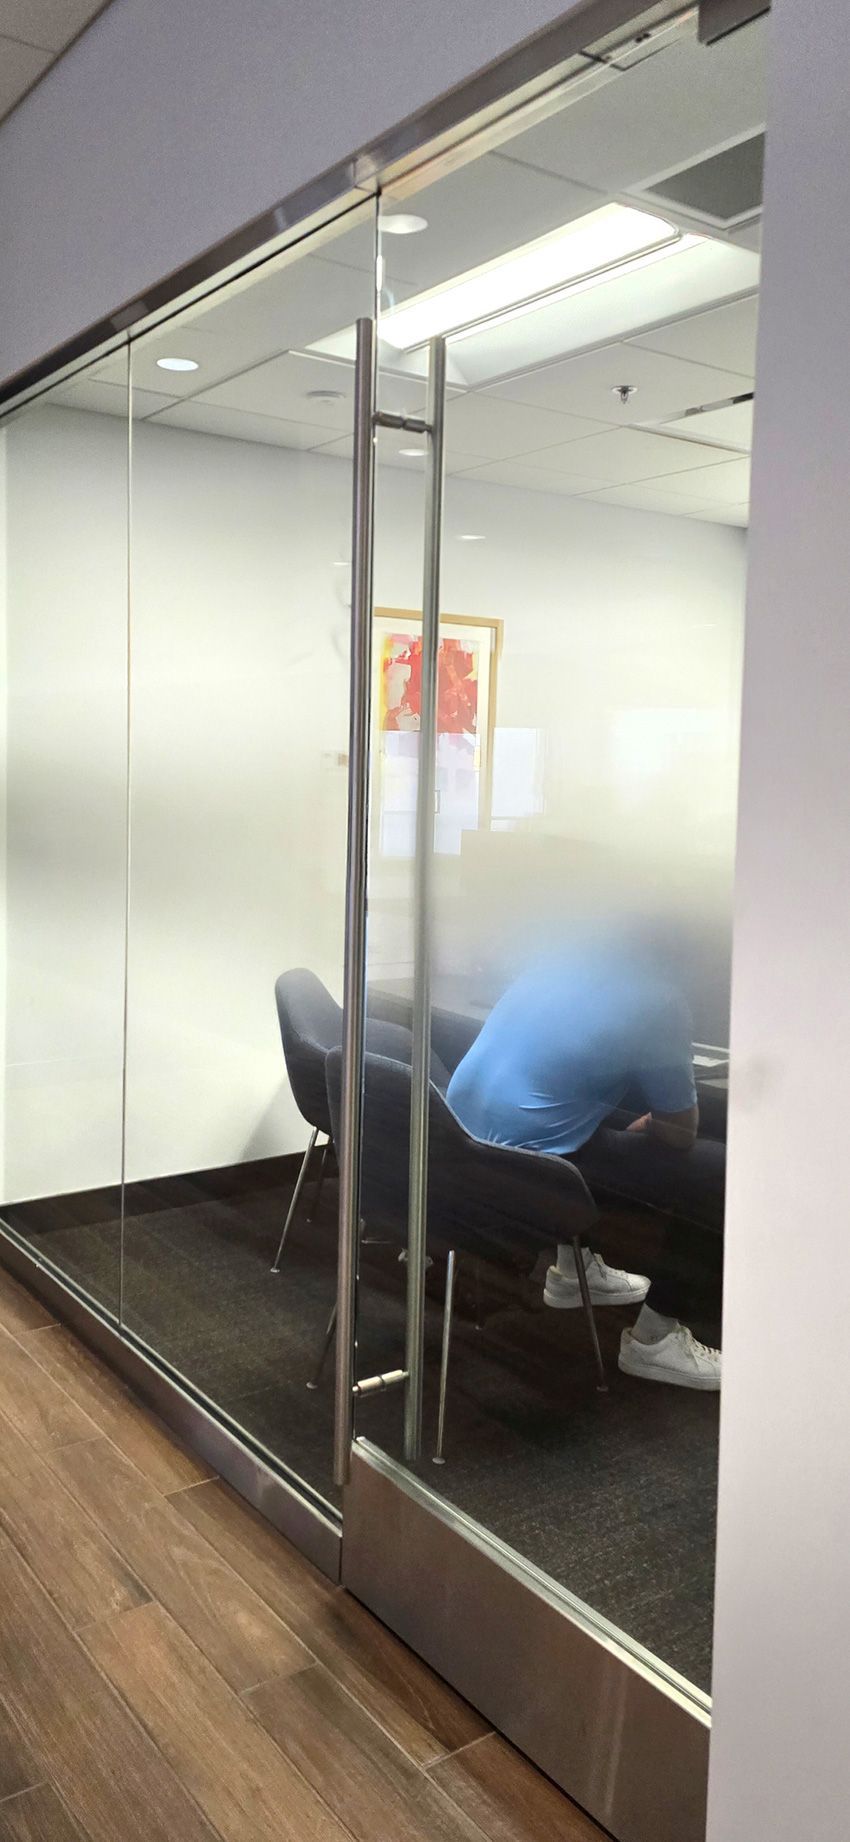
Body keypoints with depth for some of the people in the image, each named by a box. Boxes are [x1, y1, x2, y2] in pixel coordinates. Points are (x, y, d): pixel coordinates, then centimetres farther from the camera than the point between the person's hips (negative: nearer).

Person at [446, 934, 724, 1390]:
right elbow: (680, 1135, -6)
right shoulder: (658, 1005, -16)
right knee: (718, 1175, -2)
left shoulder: (569, 955, 6)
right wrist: (641, 1127, 16)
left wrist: (636, 1127, 30)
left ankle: (574, 1269, 42)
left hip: (458, 1132, 9)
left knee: (615, 1130, 33)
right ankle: (654, 1339, 10)